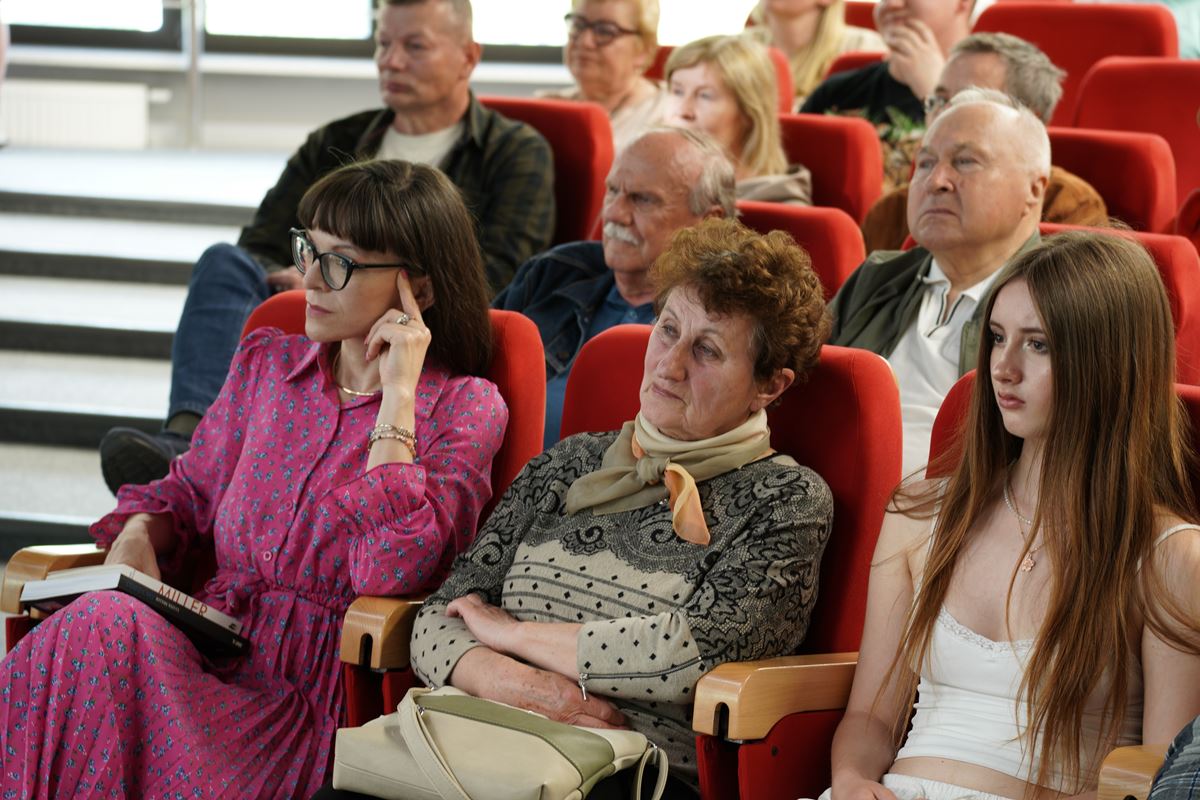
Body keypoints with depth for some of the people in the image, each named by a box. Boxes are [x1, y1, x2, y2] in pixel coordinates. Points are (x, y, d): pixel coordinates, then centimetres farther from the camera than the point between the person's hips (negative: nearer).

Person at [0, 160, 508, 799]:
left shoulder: (463, 408, 0)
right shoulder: (266, 363, 17)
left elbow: (392, 571, -15)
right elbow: (188, 490, 28)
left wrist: (397, 393, -12)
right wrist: (137, 536, 4)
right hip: (210, 643, 5)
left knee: (109, 630, -32)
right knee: (104, 622, -32)